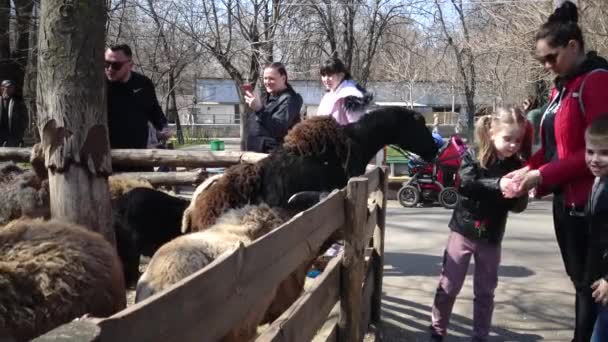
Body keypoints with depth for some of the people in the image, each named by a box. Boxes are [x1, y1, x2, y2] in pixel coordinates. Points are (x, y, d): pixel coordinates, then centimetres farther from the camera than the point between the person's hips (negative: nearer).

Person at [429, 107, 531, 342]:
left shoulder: (517, 167, -3)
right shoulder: (472, 157, -9)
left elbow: (519, 207, -4)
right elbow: (466, 185, -26)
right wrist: (497, 185, -38)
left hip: (491, 237, 2)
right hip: (463, 231, -2)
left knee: (485, 291, 13)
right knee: (448, 286, 7)